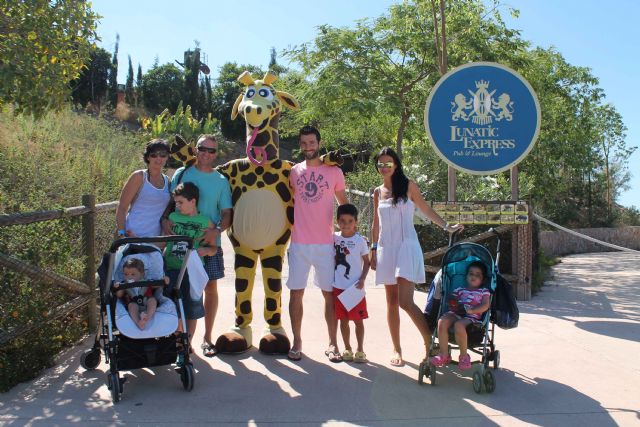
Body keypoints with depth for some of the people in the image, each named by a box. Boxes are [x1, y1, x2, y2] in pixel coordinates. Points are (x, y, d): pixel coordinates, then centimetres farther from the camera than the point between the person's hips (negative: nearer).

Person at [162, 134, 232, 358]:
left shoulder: (221, 181, 4)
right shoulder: (181, 174, 5)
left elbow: (227, 213, 3)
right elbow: (170, 202, 9)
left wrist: (217, 230, -16)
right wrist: (165, 219, -10)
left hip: (209, 242, 1)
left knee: (210, 288, 5)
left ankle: (207, 338, 18)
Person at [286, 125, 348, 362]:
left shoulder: (334, 172, 2)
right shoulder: (293, 172, 6)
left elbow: (344, 204, 12)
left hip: (325, 244, -1)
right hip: (298, 243, 1)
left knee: (330, 294, 3)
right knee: (296, 293, 3)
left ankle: (332, 343, 12)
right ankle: (297, 342, 15)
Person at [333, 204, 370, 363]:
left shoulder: (360, 240, -6)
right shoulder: (334, 238, 2)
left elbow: (367, 262, 0)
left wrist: (362, 279, -11)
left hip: (355, 287, -3)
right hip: (339, 286, 3)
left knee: (358, 320, 4)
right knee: (343, 319, 10)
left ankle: (360, 350, 15)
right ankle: (347, 349, 22)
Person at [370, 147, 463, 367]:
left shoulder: (408, 185, 0)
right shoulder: (378, 192, 12)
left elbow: (426, 210, 2)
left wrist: (446, 226, -9)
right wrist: (373, 250, 14)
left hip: (406, 246, -4)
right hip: (386, 248, 4)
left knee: (405, 302, -16)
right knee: (392, 303, 6)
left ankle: (430, 342, -4)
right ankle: (397, 349, 15)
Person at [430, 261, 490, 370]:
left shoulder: (484, 291, 18)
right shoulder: (460, 290, 27)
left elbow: (485, 306, 2)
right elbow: (451, 301, 20)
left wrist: (471, 310, -13)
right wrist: (454, 305, -5)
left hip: (471, 317, -3)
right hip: (455, 314, 3)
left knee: (459, 325, -38)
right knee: (442, 321, -30)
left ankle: (464, 356, -18)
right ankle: (444, 355, -22)